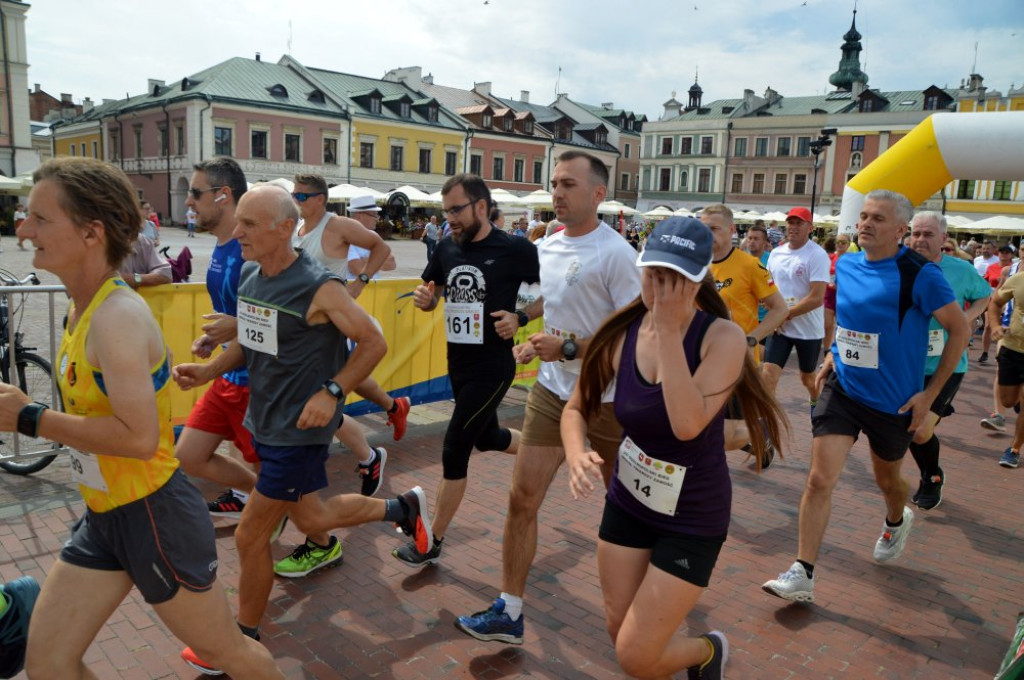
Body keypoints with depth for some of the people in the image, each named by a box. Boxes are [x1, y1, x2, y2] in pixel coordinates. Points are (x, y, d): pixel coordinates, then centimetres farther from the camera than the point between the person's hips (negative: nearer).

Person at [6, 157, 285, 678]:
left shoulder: (118, 317, -23)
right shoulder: (84, 308, 6)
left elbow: (138, 437, -31)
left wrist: (28, 418, -23)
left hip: (153, 515, -9)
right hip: (104, 517, 9)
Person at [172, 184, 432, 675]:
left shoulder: (319, 288, -21)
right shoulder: (249, 275, 1)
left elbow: (374, 343, -14)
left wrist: (331, 393, -22)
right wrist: (207, 371, 0)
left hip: (299, 428, -8)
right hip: (263, 421, 8)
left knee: (251, 536, 3)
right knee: (311, 518, 20)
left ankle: (246, 639, 27)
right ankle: (403, 508, 41)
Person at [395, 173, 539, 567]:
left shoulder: (514, 250, -13)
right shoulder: (447, 249, 4)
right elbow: (432, 296, 16)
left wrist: (520, 318, -19)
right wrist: (425, 299, -7)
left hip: (492, 368, -7)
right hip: (458, 363, 7)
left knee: (454, 451, -4)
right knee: (487, 438, 22)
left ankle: (433, 543, 12)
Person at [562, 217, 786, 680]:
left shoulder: (723, 337, -22)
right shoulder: (621, 333, -9)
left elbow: (687, 424, -35)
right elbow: (576, 407, 1)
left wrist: (670, 331, -32)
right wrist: (577, 455, -19)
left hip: (693, 519, -4)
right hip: (627, 502, 5)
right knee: (621, 634, 17)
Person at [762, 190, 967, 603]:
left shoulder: (918, 273, -16)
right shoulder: (845, 266, 0)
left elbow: (959, 329, -9)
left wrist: (931, 392, -10)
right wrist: (832, 355, 7)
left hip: (894, 400, -3)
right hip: (842, 388, 3)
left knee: (886, 478, 20)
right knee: (819, 479, -8)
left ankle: (897, 522, 56)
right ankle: (802, 574, -1)